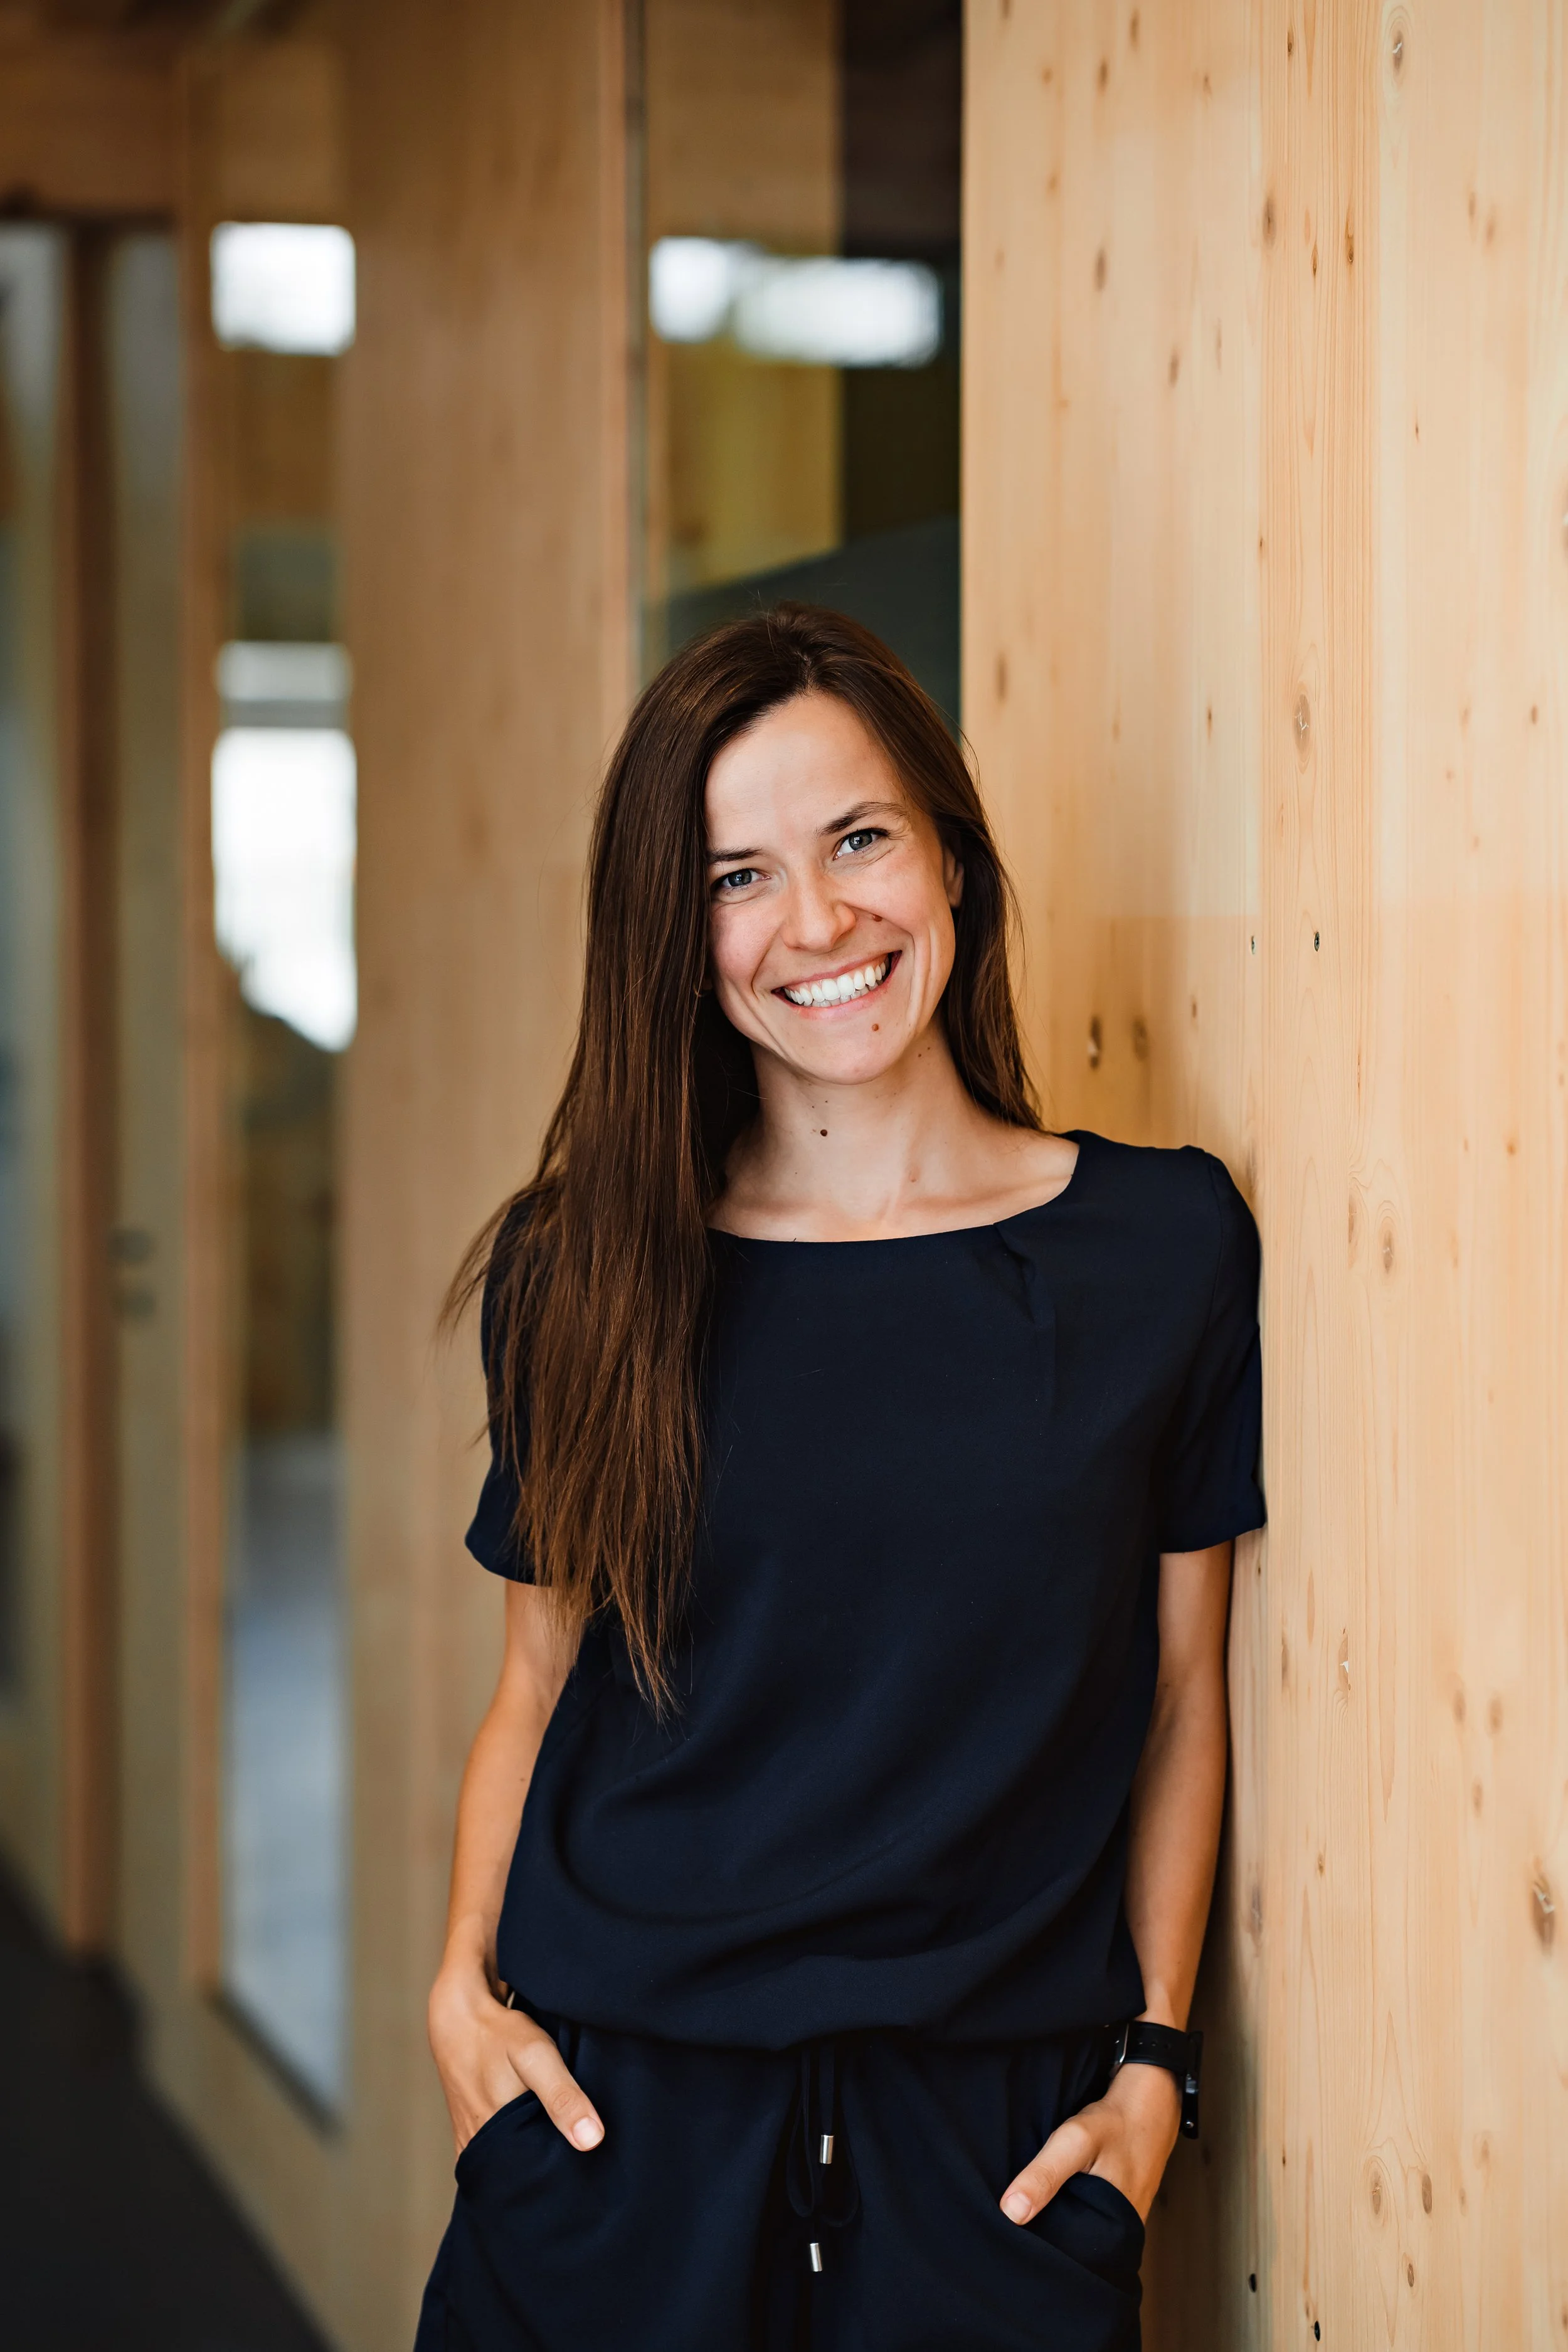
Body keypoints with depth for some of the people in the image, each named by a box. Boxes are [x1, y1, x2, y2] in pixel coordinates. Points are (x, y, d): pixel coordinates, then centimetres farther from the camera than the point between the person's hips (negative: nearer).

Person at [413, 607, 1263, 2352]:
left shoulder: (1168, 1242, -2)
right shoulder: (585, 1273, -1)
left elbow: (1180, 1694, 4)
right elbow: (540, 1683, 7)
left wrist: (1154, 2058, 0)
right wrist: (465, 1981, -6)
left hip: (992, 2142, 0)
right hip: (616, 2122, 0)